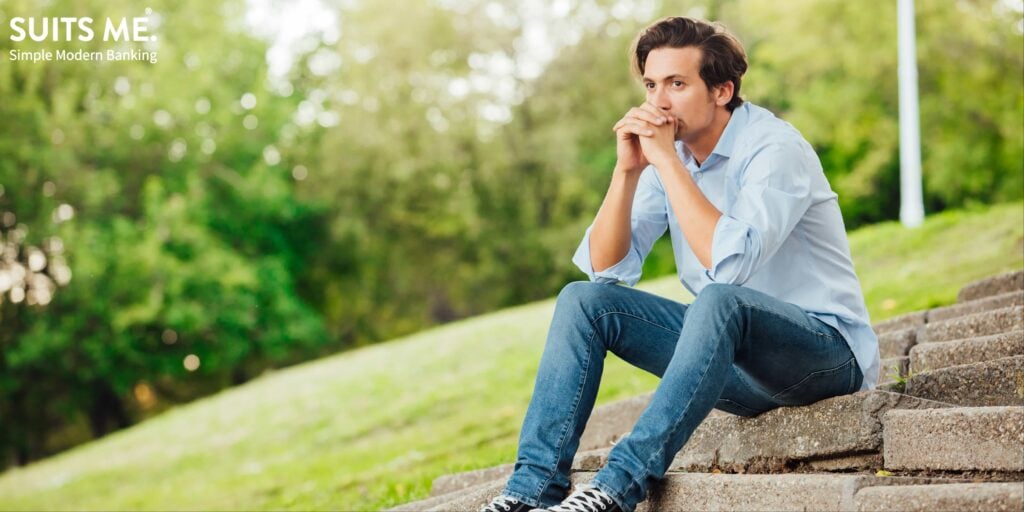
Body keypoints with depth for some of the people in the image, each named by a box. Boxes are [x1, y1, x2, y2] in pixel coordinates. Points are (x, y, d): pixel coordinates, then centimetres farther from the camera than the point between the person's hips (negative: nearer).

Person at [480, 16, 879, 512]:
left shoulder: (775, 149, -17)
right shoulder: (670, 153, 3)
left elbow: (729, 265, -33)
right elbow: (604, 267, -2)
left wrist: (666, 159, -26)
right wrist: (627, 169, -15)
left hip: (826, 354, -7)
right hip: (733, 355, 7)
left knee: (719, 300, -38)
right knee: (584, 299, -5)